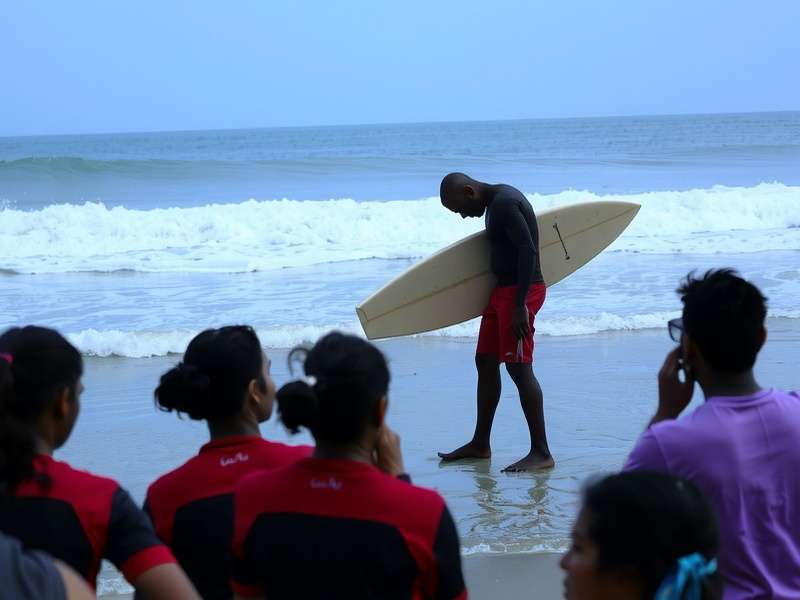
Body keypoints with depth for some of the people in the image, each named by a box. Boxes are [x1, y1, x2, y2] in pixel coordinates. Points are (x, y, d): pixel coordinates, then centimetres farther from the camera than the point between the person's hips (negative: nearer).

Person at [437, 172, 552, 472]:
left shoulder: (505, 204, -17)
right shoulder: (497, 201, 14)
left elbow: (528, 251, -23)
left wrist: (520, 306, -26)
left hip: (520, 290, -11)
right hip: (502, 289, 11)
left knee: (518, 367, -12)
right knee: (485, 362, 14)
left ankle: (541, 452, -10)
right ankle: (480, 444, 24)